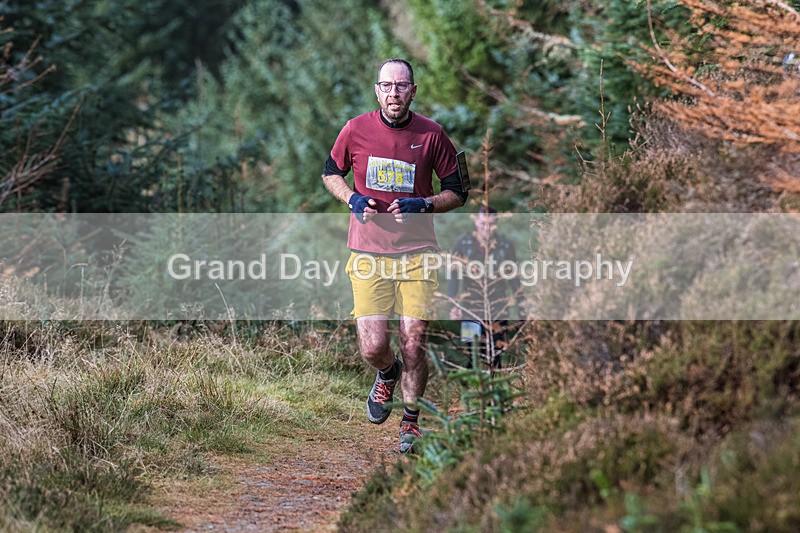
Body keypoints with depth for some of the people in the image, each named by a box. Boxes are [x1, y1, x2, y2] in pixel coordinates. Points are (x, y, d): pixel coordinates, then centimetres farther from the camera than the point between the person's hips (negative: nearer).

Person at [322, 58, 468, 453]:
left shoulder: (431, 135, -3)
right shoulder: (356, 130, -2)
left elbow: (457, 193, 6)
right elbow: (331, 173, 15)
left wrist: (423, 205, -13)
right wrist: (351, 198, -5)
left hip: (417, 252, 0)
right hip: (368, 254, 0)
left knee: (413, 343, -3)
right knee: (372, 347, -7)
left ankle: (411, 421, 19)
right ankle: (388, 375, 30)